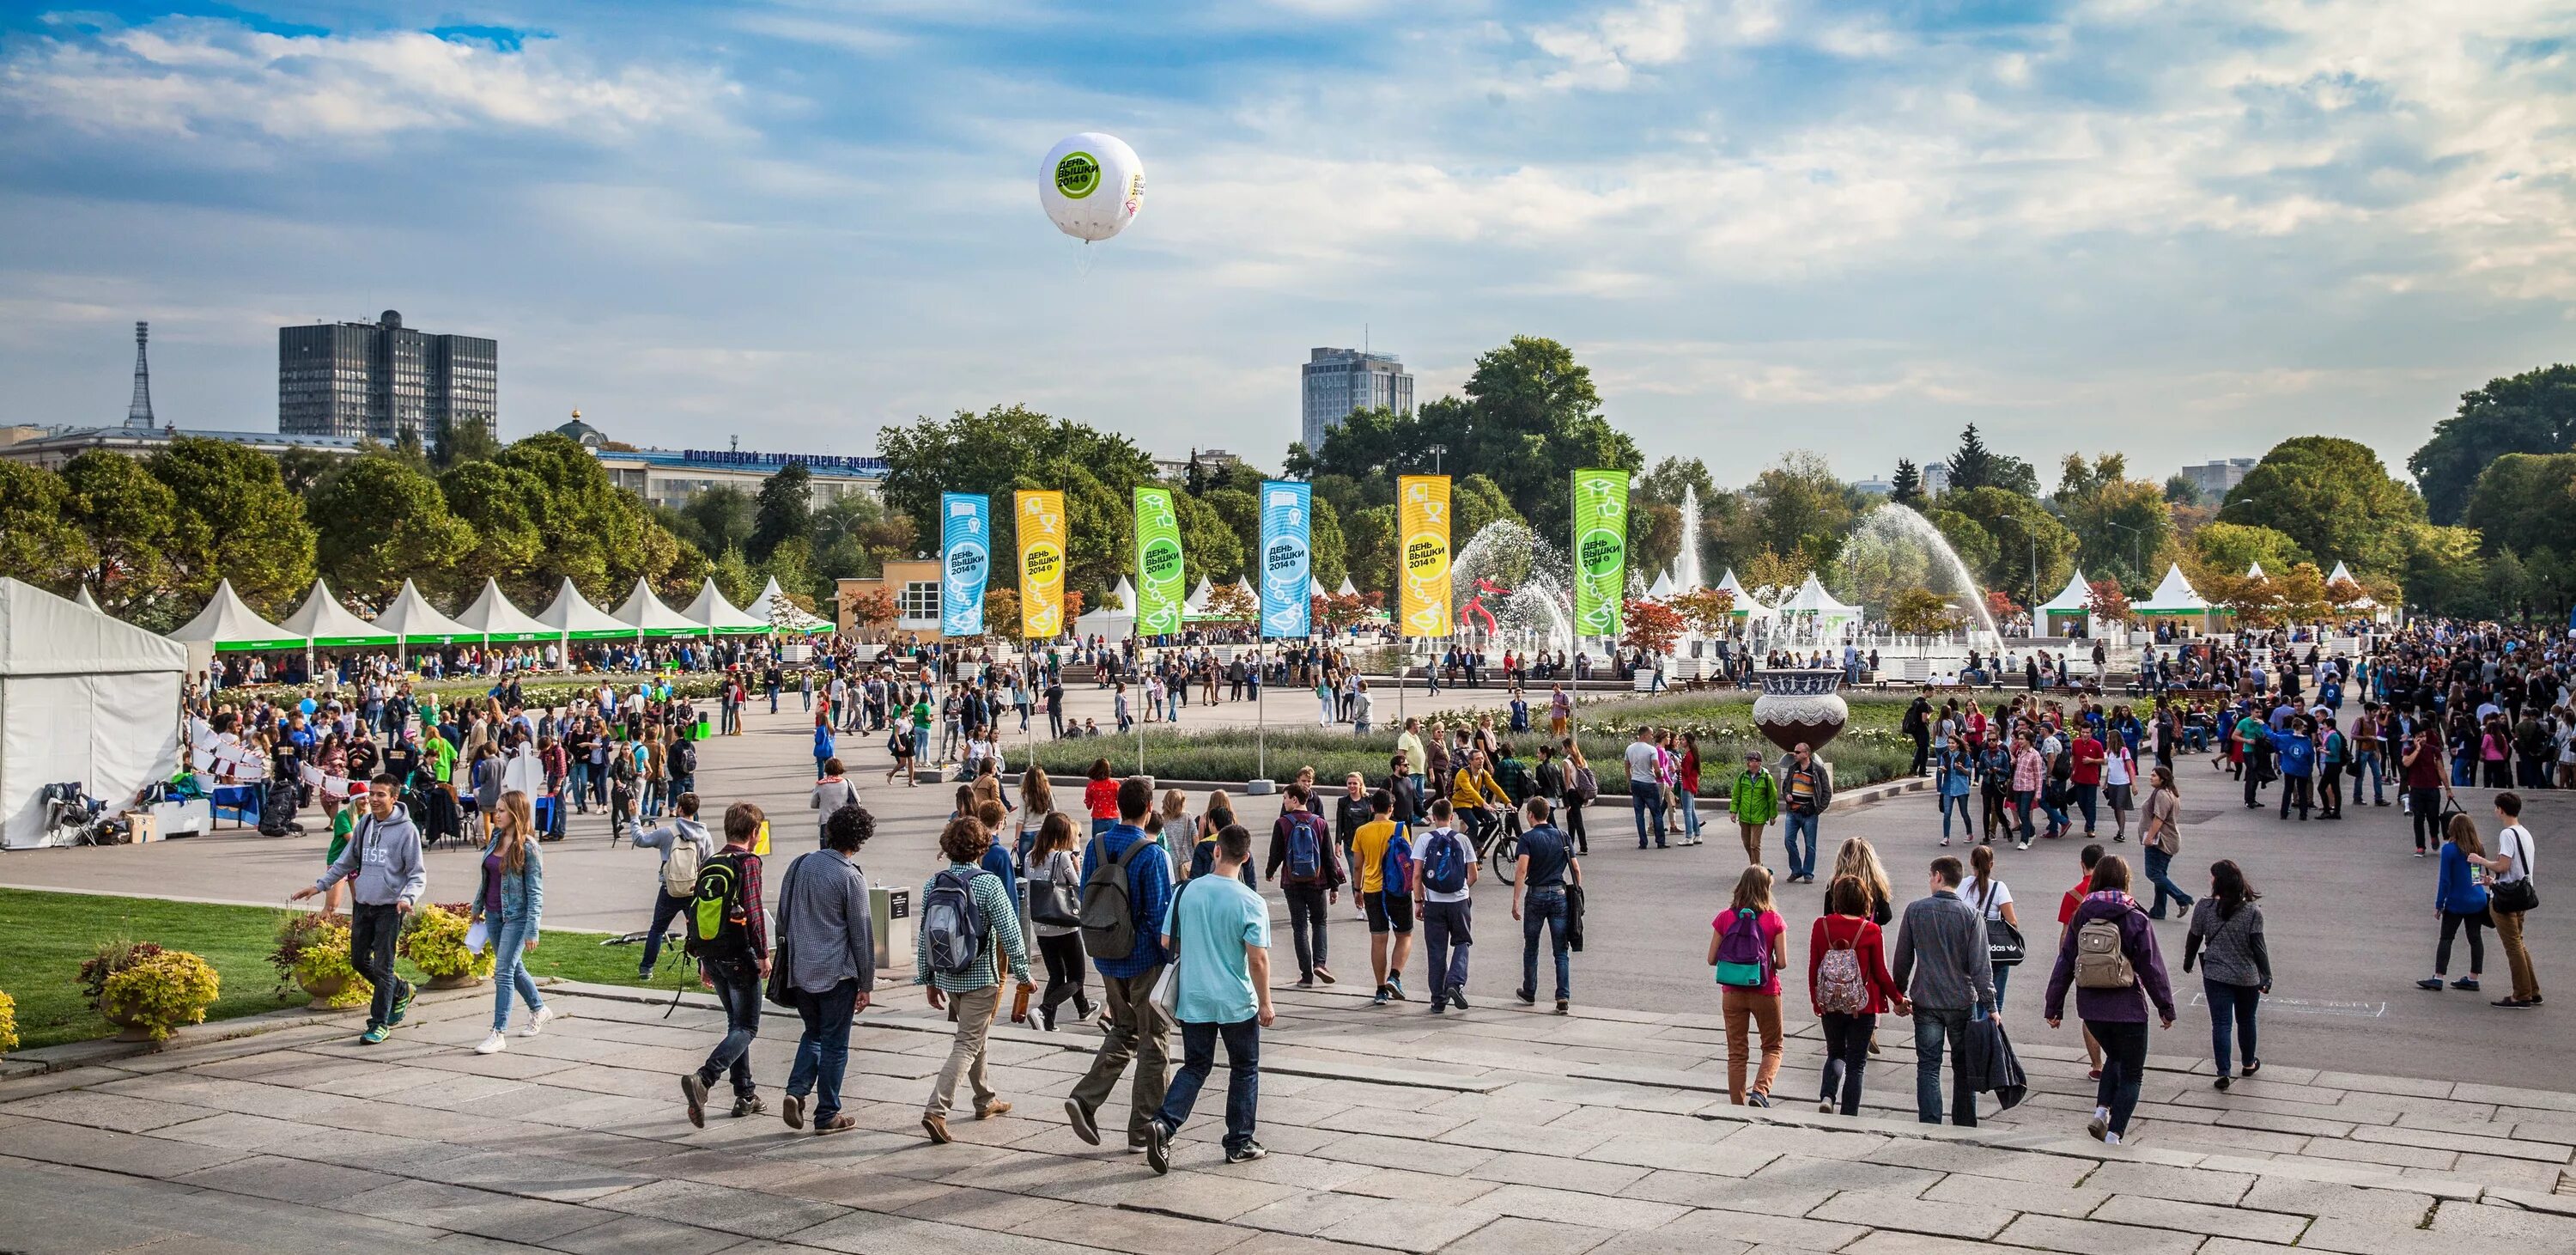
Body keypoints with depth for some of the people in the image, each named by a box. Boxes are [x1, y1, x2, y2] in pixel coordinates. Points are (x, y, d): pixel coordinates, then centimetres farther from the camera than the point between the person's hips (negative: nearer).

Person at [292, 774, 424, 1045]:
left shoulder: (406, 829, -11)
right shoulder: (364, 824, 8)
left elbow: (418, 873, -10)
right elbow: (346, 861, 18)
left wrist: (408, 898, -27)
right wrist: (319, 885, 14)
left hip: (389, 908, -7)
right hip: (362, 904, 7)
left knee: (382, 966, -4)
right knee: (359, 960, 13)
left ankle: (379, 1023, 5)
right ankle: (400, 991, 34)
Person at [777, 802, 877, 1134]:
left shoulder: (800, 865, 4)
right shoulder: (850, 877, -14)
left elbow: (782, 918, 12)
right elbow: (862, 934, -10)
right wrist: (866, 984, -2)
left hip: (800, 970, 6)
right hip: (837, 973, -5)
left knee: (813, 1033, 21)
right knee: (834, 1044, 5)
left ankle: (796, 1091, 3)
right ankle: (827, 1114, 11)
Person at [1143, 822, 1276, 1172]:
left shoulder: (1186, 891, -5)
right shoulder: (1251, 903, -15)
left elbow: (1167, 942, 1)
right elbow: (1258, 959, -16)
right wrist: (1265, 1003, -4)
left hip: (1193, 999, 3)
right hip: (1237, 1002, -3)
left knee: (1195, 1066, 15)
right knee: (1244, 1070, 15)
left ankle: (1163, 1124, -6)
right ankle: (1239, 1144, 19)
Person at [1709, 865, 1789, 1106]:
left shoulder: (1725, 917, -6)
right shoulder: (1774, 920, -10)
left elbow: (1711, 959, -3)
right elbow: (1782, 962, -11)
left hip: (1732, 994, 2)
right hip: (1765, 993, -2)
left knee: (1736, 1053, 12)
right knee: (1773, 1047, 15)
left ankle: (1738, 1106, 11)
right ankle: (1759, 1091, -7)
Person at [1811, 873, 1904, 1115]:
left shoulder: (1821, 925, -7)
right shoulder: (1871, 931, -12)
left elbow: (1813, 968, -1)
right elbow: (1881, 974, -5)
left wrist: (1816, 1001, 13)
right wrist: (1898, 999, 11)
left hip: (1830, 1005, 2)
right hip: (1862, 1006, -2)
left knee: (1836, 1054, 21)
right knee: (1856, 1063, 10)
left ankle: (1827, 1096, -2)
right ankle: (1849, 1118, 10)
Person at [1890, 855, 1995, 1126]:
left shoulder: (1915, 910, -5)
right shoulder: (1970, 914, -7)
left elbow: (1902, 958, 2)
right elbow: (1981, 964, -9)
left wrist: (1900, 994, 14)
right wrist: (1990, 1005, -5)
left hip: (1926, 1002, 0)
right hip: (1963, 1002, 0)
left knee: (1928, 1068, 4)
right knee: (1964, 1068, 13)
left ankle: (1929, 1126, 0)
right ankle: (1965, 1127, 18)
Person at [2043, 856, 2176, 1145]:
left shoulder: (2081, 917, 1)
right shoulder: (2135, 919, -9)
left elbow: (2064, 964, 4)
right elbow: (2152, 967, -6)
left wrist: (2054, 1007, 10)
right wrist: (2166, 1008, 4)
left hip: (2090, 1008, 4)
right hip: (2127, 1009, -4)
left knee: (2115, 1057, 27)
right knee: (2131, 1074, 9)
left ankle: (2100, 1112, 10)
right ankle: (2114, 1134, 0)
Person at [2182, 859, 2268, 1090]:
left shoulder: (2204, 907, -10)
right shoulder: (2252, 912, -11)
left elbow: (2194, 939, 1)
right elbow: (2258, 947, -10)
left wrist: (2188, 962, 19)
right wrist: (2267, 976, -1)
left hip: (2215, 975, -1)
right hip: (2247, 977, 1)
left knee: (2220, 1023, 3)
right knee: (2246, 1021, 21)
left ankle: (2224, 1072, -4)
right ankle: (2249, 1064, 39)